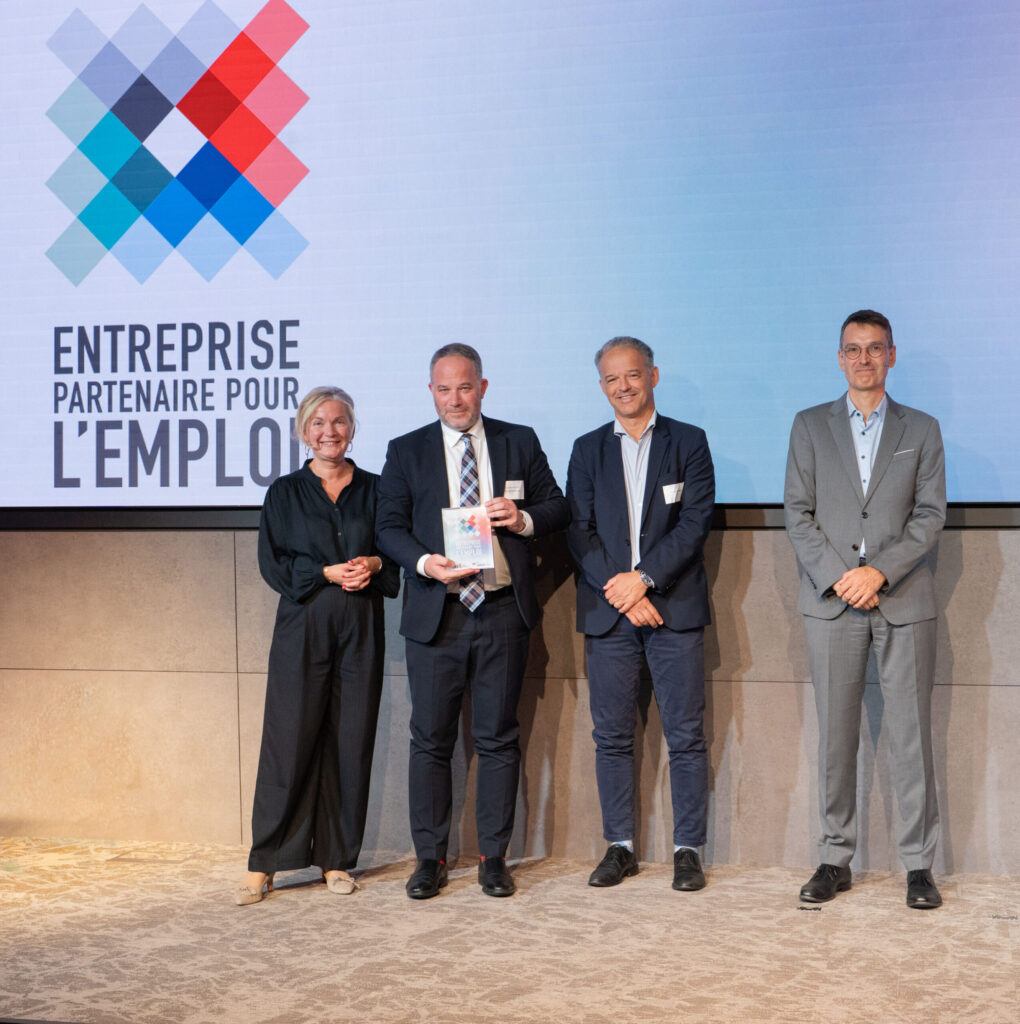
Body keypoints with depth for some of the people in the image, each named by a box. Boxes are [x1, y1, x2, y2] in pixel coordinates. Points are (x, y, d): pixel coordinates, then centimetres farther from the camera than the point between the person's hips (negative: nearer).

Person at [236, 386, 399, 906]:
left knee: (351, 743, 2)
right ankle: (263, 865, 4)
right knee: (288, 742, -4)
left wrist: (374, 564, -9)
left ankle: (337, 860, 13)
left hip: (360, 630, 2)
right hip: (302, 628, -1)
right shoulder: (285, 493, 8)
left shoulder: (374, 489, 11)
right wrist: (326, 573, -12)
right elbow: (272, 563, 1)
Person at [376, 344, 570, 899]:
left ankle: (494, 857, 14)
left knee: (498, 738, 5)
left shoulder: (520, 442, 9)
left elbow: (558, 506, 11)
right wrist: (425, 562, -17)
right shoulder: (406, 451, 8)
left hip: (502, 610, 0)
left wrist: (523, 517, -11)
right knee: (430, 739, 3)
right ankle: (430, 857, 13)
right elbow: (390, 527, 3)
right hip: (435, 614, 0)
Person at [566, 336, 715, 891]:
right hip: (607, 614, 2)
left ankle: (687, 848, 8)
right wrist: (621, 591, -9)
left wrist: (643, 578, -14)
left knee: (686, 736, -1)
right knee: (612, 736, 6)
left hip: (675, 609, -2)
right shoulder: (587, 450, 12)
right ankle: (619, 846, 15)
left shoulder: (689, 443, 6)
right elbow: (578, 532, 4)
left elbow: (696, 522, -5)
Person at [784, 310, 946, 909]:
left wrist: (879, 571, -11)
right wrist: (839, 576, -9)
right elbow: (799, 513, 4)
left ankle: (919, 864, 6)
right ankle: (836, 859, 11)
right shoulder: (811, 426, 11)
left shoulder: (922, 430, 10)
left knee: (912, 734, -1)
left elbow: (930, 515, 2)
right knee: (836, 735, 3)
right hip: (832, 601, 1)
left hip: (905, 600, 0)